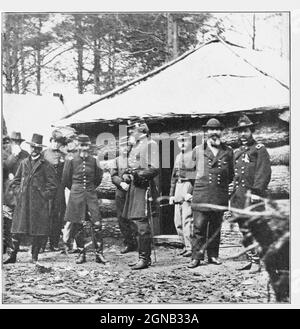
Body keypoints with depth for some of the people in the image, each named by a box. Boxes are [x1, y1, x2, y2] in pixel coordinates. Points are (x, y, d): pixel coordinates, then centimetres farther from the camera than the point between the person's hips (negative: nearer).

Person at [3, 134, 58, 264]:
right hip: (23, 202, 4)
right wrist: (19, 192, 8)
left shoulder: (45, 165, 0)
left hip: (39, 203, -3)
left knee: (38, 231, 0)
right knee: (17, 229, 1)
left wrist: (44, 195, -7)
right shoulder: (24, 163, 13)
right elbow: (15, 181, 21)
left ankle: (35, 257, 9)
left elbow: (52, 184, -1)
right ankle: (13, 256, 7)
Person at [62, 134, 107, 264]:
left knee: (97, 223, -6)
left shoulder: (93, 160, 3)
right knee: (78, 225, 2)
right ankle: (81, 253, 13)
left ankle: (99, 253, 0)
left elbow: (98, 178, 18)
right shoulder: (71, 160, -3)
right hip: (76, 195, -1)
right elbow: (66, 180, 7)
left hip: (91, 194, 1)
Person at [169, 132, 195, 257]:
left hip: (190, 189, -8)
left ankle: (190, 248, -5)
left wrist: (192, 192, -18)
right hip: (178, 188, 8)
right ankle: (186, 245, 19)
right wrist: (171, 194, 17)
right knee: (178, 221, 8)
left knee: (187, 220, -11)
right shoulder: (178, 157, 19)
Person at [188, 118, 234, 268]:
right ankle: (197, 257, -1)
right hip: (201, 194, -2)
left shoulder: (228, 152, 11)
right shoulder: (197, 150, 7)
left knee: (216, 227, 8)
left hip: (220, 196, 2)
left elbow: (231, 175, 21)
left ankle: (213, 255, 17)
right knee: (199, 227, -5)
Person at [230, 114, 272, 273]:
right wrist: (233, 185, 12)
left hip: (253, 196, -7)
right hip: (239, 197, 7)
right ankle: (252, 259, 18)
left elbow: (264, 172, -10)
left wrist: (256, 192, -18)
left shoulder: (259, 149, -1)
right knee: (245, 231, 10)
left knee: (259, 230, -7)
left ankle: (257, 263, -4)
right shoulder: (237, 152, 20)